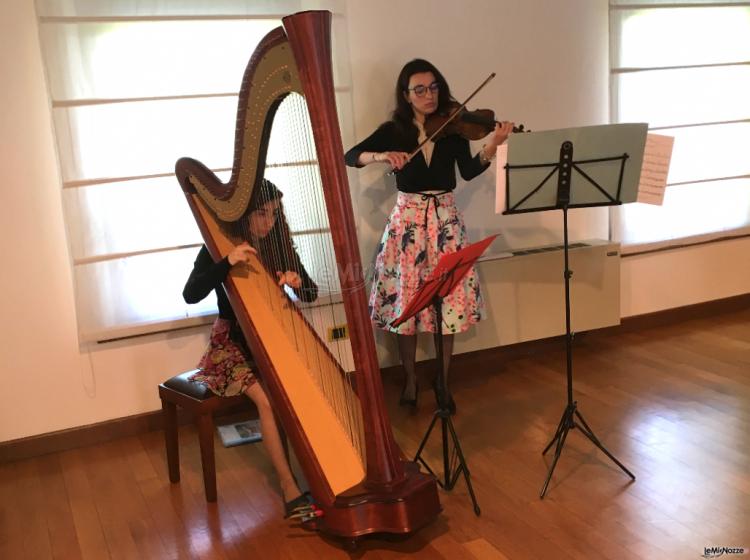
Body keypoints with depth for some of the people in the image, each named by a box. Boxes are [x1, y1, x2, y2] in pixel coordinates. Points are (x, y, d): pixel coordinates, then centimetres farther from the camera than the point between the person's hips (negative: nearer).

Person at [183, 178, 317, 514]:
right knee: (268, 399, -26)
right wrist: (227, 263, -32)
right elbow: (191, 295, -20)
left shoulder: (278, 246, 3)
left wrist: (297, 282, -21)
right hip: (233, 344, -4)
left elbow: (311, 293, 3)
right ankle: (288, 486, -16)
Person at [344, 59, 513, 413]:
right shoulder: (393, 130, 0)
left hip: (445, 223, 1)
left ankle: (443, 384, 16)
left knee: (449, 303, 1)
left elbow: (469, 172, -11)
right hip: (407, 222, -1)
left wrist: (491, 146, -29)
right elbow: (350, 157, -9)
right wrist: (381, 156, -27)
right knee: (406, 301, 1)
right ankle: (410, 380, 21)